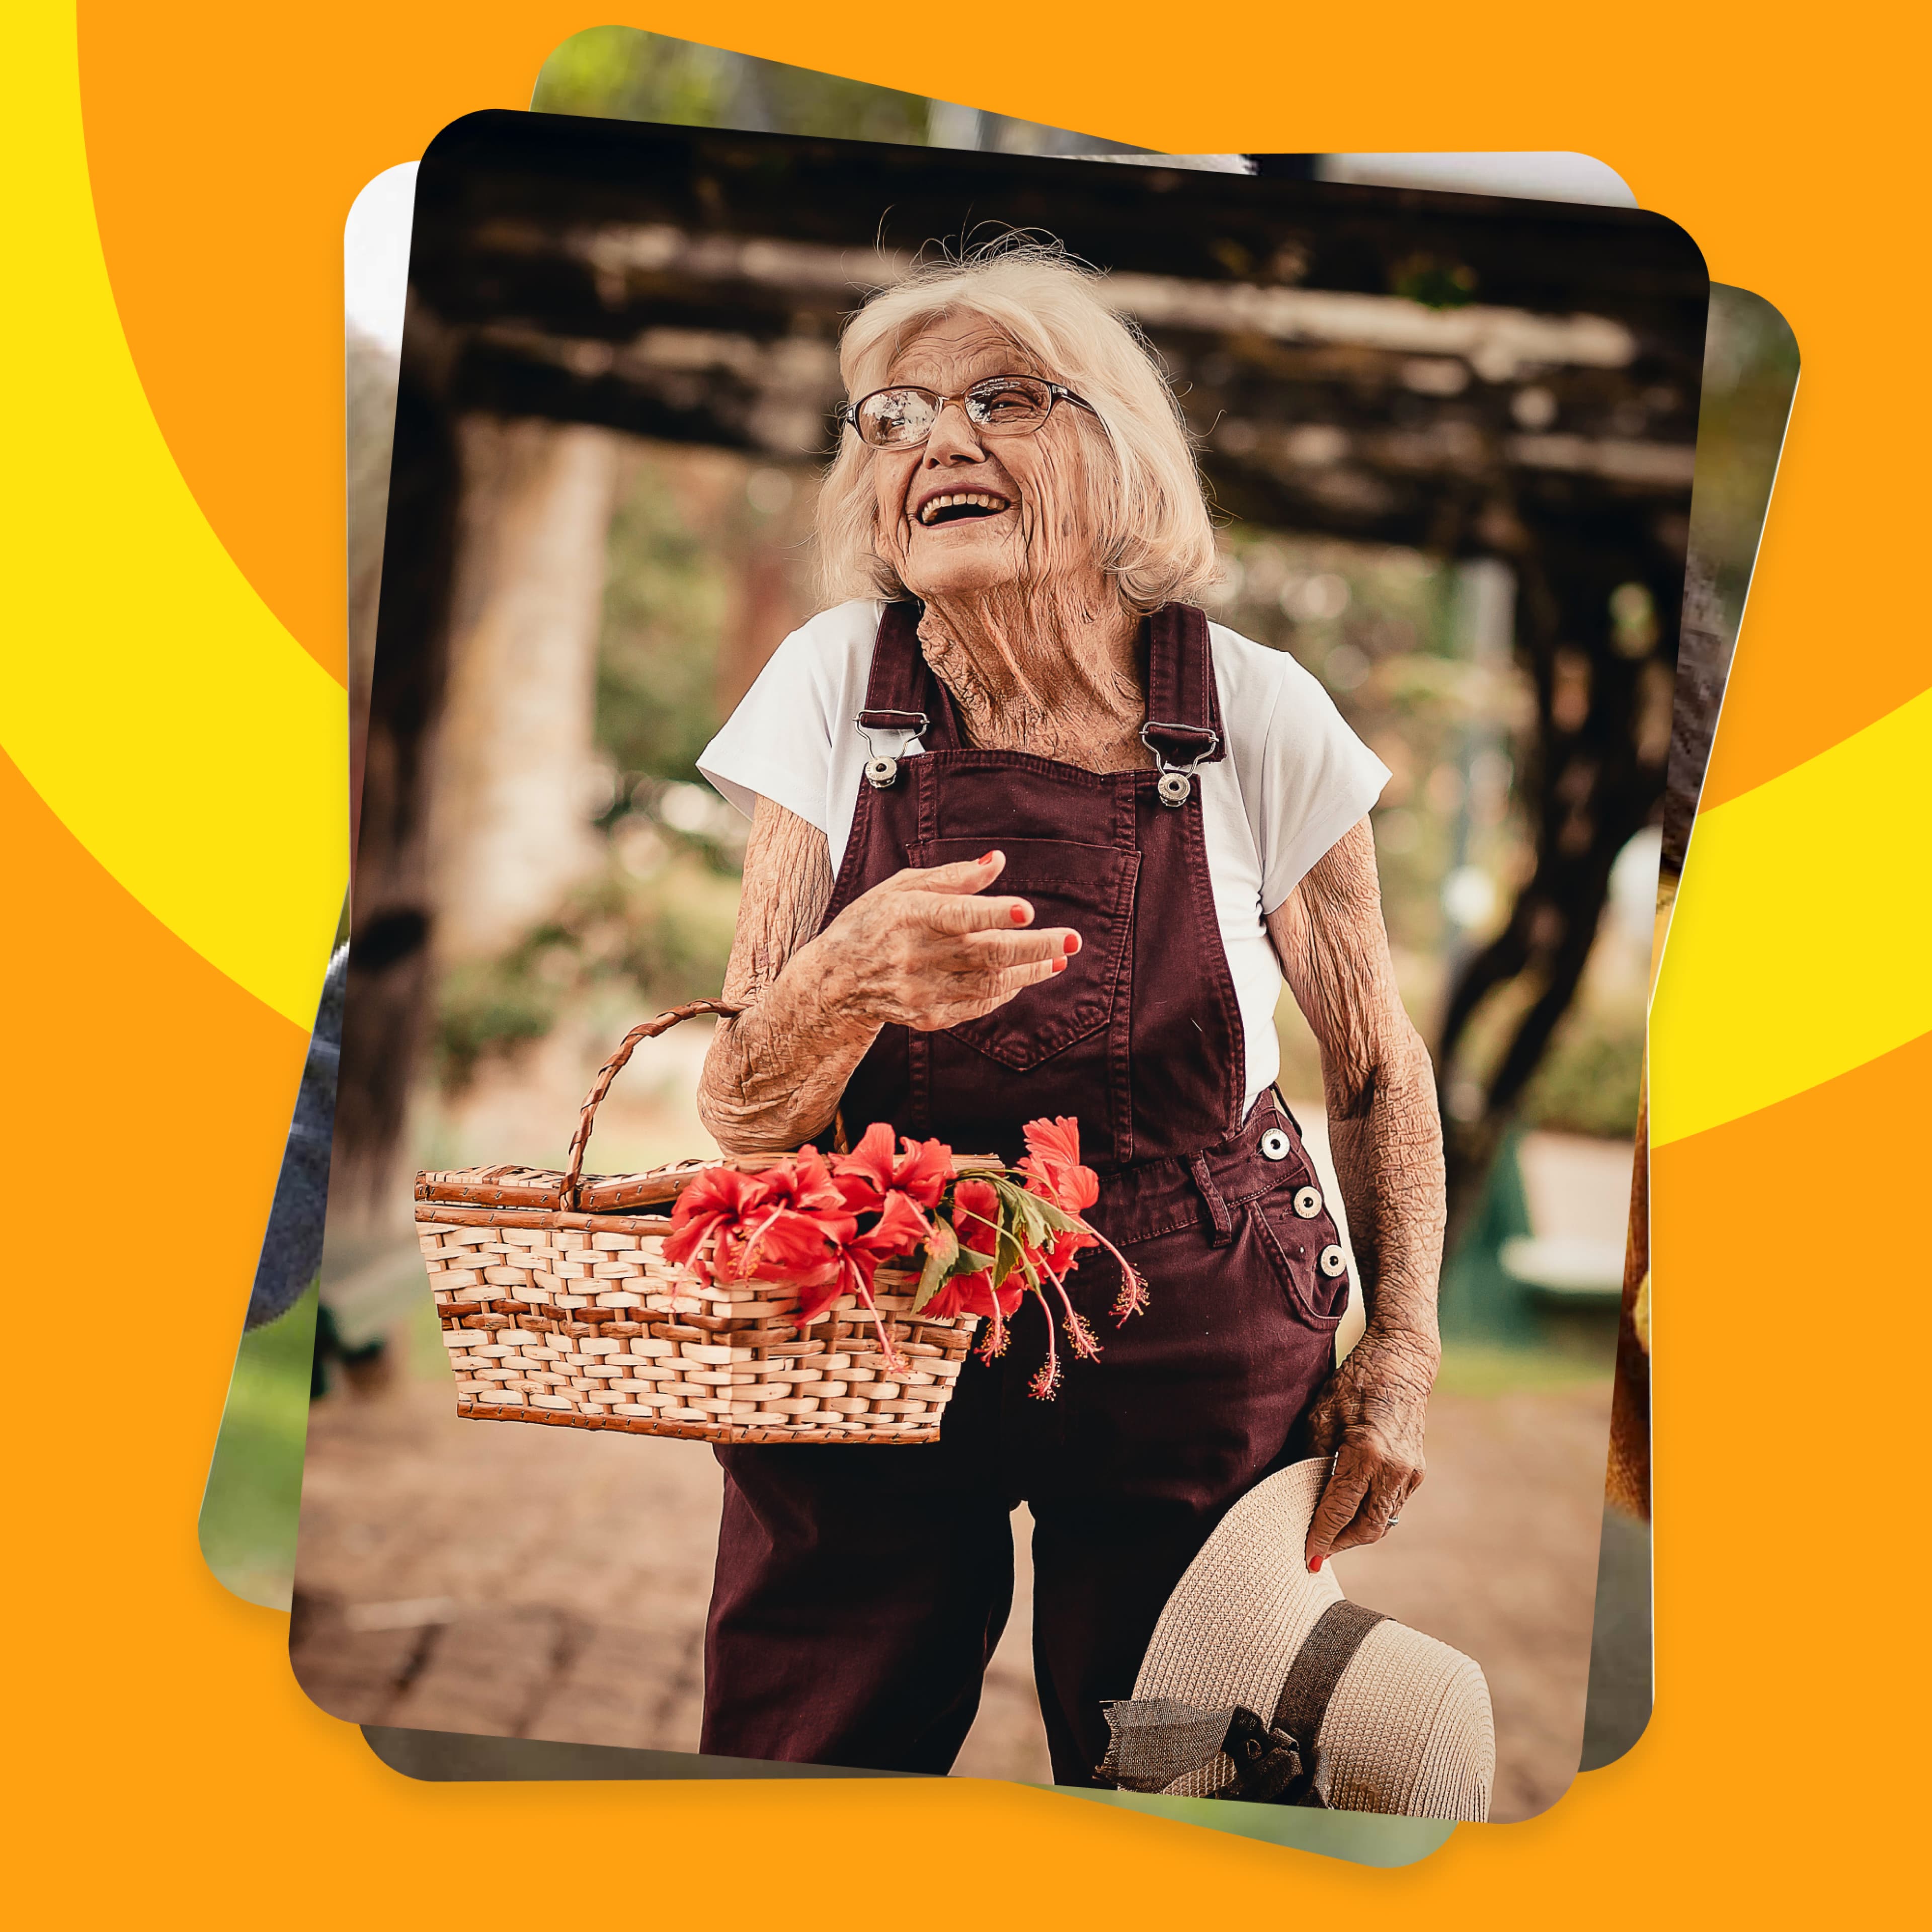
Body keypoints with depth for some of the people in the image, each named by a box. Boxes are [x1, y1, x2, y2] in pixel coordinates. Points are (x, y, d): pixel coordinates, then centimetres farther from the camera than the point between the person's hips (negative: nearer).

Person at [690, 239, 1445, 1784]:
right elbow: (740, 1122, -9)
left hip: (1192, 1362, -1)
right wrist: (845, 984, -28)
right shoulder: (836, 686, -7)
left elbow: (1378, 1069, 6)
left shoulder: (1259, 716, -9)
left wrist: (1402, 1350, -2)